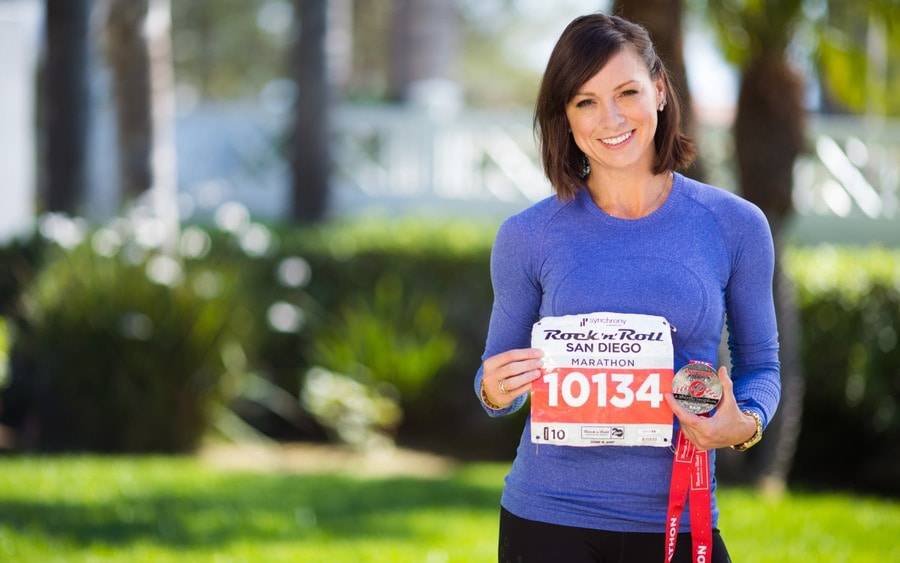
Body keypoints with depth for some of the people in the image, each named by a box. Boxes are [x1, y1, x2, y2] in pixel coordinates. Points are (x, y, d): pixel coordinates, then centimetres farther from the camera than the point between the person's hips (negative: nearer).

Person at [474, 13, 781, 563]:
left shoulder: (735, 226, -1)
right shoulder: (527, 237, -1)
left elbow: (760, 364, 8)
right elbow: (499, 372, 9)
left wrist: (744, 425, -13)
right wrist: (496, 391, -14)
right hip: (546, 518, 0)